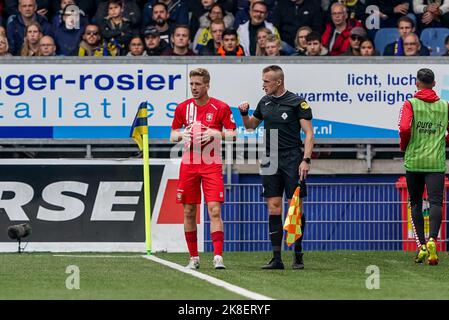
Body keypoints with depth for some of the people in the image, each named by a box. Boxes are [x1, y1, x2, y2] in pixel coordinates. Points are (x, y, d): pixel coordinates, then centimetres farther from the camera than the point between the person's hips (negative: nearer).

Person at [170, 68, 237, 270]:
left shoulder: (221, 108, -2)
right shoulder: (183, 108, 7)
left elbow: (233, 134, 1)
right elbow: (173, 135, 15)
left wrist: (215, 134, -16)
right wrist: (181, 135, -7)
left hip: (212, 165, -3)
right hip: (188, 164, 3)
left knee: (214, 210, -12)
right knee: (189, 212, 4)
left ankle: (218, 257, -15)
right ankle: (194, 258, 14)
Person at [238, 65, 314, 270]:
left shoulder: (296, 102, -5)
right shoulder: (265, 102, 12)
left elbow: (309, 133, -7)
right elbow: (251, 125, 26)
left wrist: (306, 159, -16)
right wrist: (244, 114, 5)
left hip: (292, 160, -5)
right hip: (270, 161, 5)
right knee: (273, 208, 1)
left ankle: (298, 256, 2)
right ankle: (276, 258, 1)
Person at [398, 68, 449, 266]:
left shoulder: (410, 104, -3)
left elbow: (404, 128, -16)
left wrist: (403, 146, 2)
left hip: (413, 161, 0)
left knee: (416, 204, 12)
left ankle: (421, 246, 9)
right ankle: (432, 239, -30)